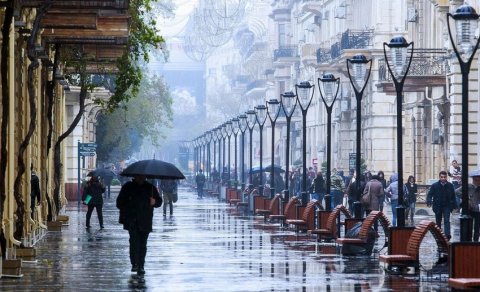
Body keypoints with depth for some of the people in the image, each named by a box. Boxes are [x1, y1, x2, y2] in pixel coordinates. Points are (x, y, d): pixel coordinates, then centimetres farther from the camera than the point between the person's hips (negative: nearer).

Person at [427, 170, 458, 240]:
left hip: (447, 206, -1)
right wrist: (429, 201, -20)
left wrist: (454, 205, 5)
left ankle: (447, 234, -23)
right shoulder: (434, 185, -2)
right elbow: (430, 194, -1)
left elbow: (453, 196, 8)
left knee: (446, 220, -13)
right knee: (438, 221, 10)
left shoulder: (450, 185, 2)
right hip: (437, 206, 1)